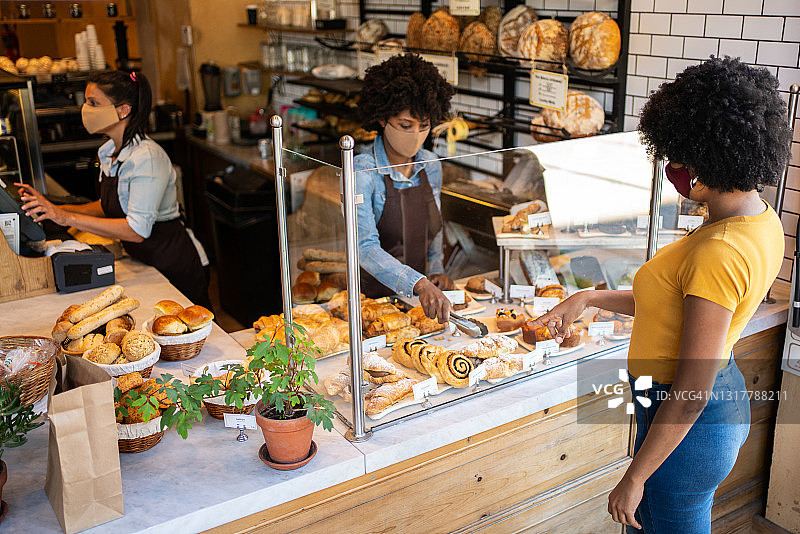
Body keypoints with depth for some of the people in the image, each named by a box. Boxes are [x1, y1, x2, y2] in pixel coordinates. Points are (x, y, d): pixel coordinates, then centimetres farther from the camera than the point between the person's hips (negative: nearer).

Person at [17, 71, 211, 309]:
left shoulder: (147, 157, -23)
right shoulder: (109, 151, 5)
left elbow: (137, 230, -29)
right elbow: (108, 207, 15)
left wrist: (68, 218, -28)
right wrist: (54, 208, 3)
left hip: (174, 268, -8)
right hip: (141, 262, 8)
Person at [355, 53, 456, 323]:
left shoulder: (431, 166, 5)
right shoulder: (362, 172, -15)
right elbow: (366, 249, -27)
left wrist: (436, 270, 5)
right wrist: (419, 284, -39)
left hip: (419, 300, 5)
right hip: (373, 298, -4)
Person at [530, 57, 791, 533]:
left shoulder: (717, 254, -31)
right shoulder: (761, 220, -1)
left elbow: (691, 395, -27)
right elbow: (676, 306, 10)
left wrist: (634, 479, -17)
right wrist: (590, 299, 11)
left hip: (689, 425, -9)